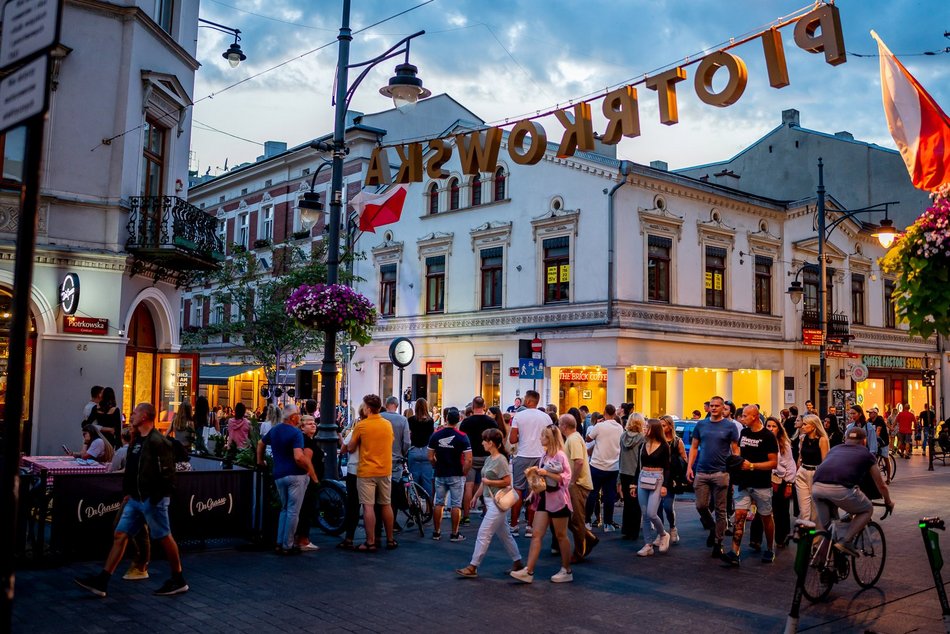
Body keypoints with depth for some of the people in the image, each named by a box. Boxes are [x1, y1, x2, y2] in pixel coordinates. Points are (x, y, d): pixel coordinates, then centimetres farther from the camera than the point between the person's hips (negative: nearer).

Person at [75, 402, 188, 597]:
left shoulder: (158, 442, -16)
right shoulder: (136, 442, 13)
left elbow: (168, 474, -19)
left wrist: (156, 497, -19)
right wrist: (127, 492, 13)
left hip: (153, 500, -9)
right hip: (135, 499, 9)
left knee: (164, 538, 1)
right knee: (120, 535, 5)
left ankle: (179, 581, 14)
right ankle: (102, 582, 8)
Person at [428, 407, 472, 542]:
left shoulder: (435, 435, -2)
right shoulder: (462, 437, -12)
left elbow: (431, 457, 0)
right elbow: (468, 460, -16)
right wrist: (464, 473, -2)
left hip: (440, 475, 3)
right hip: (456, 475, -3)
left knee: (439, 503, 12)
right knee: (456, 505, 3)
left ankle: (436, 532, 16)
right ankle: (454, 534, 7)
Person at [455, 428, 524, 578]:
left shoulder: (501, 460, -15)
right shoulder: (488, 459, 10)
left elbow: (507, 481, -19)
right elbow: (484, 481, 18)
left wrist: (488, 482, -14)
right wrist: (476, 496, 18)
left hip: (497, 503, -9)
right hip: (489, 502, 9)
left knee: (483, 534, -6)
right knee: (504, 534, 16)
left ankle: (473, 567, -2)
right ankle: (517, 562, 26)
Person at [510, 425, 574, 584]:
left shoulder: (560, 455, -12)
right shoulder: (544, 455, 11)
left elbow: (566, 478, -18)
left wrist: (546, 473, -22)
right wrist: (537, 472, 2)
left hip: (558, 499, -7)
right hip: (544, 498, 7)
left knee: (561, 536, 5)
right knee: (536, 535, 0)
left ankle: (567, 571, 18)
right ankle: (528, 571, -3)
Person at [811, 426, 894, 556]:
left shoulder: (835, 449, 33)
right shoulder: (867, 454, 25)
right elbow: (881, 485, 35)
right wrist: (889, 502, 55)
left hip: (817, 488, 4)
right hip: (841, 489, -4)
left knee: (825, 526, 26)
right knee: (867, 510, 22)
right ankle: (845, 541, 8)